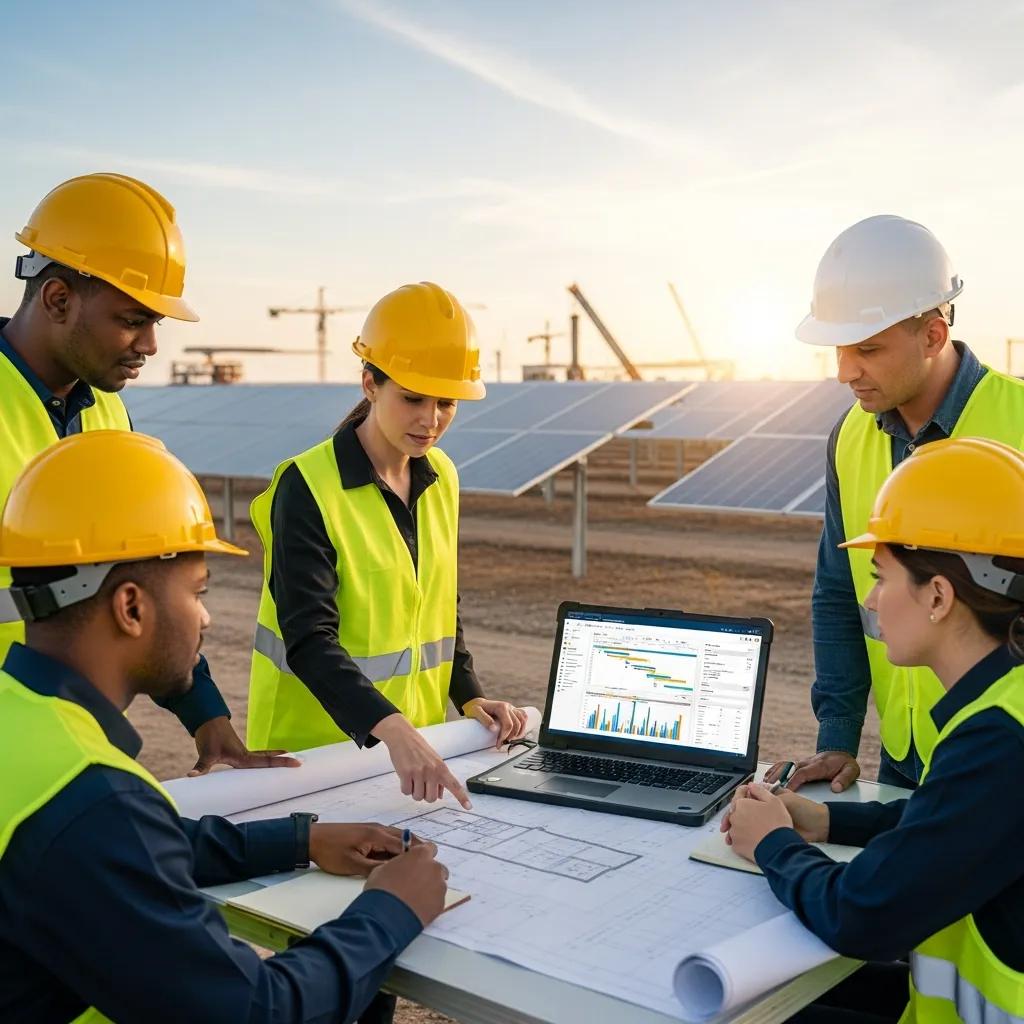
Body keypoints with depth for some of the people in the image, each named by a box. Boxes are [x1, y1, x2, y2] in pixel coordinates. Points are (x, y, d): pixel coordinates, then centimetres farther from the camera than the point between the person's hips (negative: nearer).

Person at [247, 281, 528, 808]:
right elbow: (309, 638, -26)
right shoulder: (307, 488, -18)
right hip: (316, 742, -6)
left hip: (418, 734, 6)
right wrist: (391, 728, -37)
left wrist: (468, 695, 1)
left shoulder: (441, 480, 2)